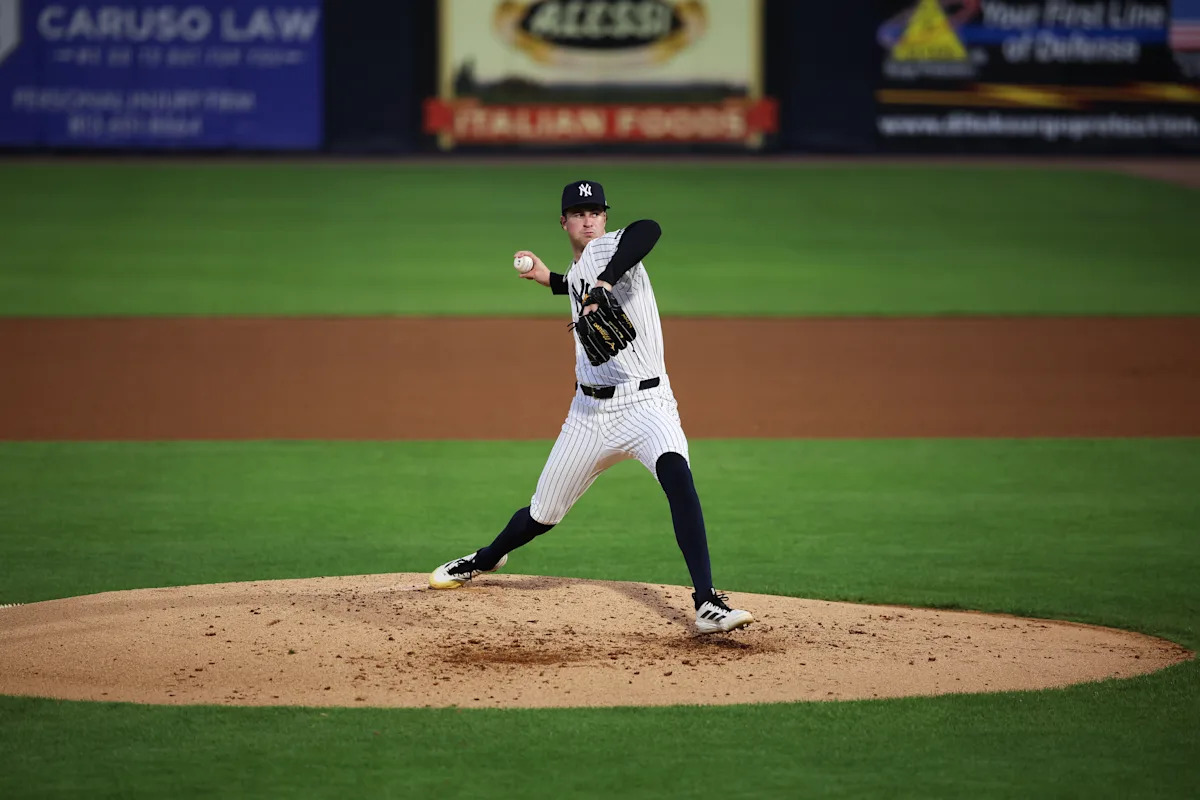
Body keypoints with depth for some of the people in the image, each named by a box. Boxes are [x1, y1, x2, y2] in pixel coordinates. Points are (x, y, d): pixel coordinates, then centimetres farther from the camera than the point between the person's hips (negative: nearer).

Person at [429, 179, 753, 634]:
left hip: (644, 403, -7)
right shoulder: (578, 271, 14)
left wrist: (603, 284, -45)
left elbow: (648, 230, -35)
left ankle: (708, 605, -38)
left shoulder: (607, 248, -10)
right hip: (590, 410, 7)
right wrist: (551, 280, 31)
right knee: (543, 514, 17)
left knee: (676, 475, -35)